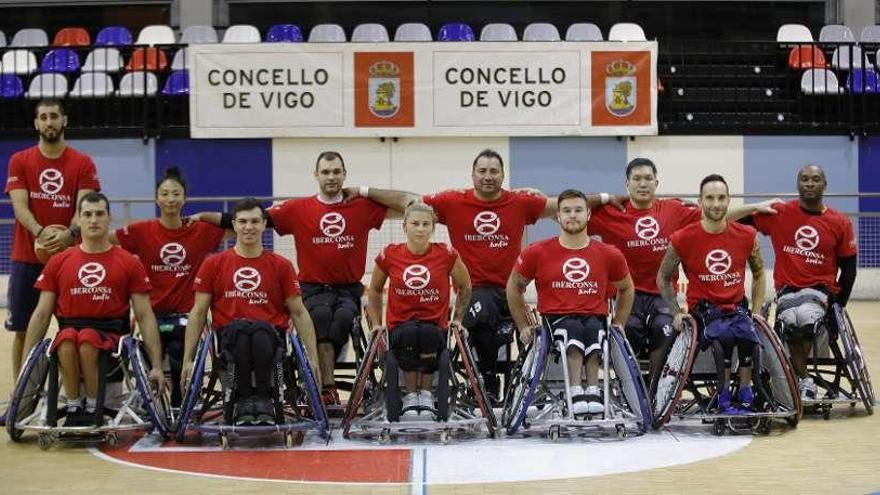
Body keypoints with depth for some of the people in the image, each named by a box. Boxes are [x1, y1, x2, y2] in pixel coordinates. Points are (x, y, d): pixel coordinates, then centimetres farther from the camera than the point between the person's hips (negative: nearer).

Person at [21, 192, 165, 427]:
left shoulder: (129, 264, 6)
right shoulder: (59, 262, 10)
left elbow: (145, 316, 5)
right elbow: (41, 314, 12)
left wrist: (156, 366, -2)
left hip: (110, 335, -1)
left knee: (87, 338, -36)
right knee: (67, 338, -35)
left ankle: (93, 408, -15)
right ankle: (73, 408, -16)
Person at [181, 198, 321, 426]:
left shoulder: (281, 266, 11)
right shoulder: (214, 264, 10)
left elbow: (299, 313, 12)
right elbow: (198, 313, 11)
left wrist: (313, 358, 5)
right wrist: (188, 360, 5)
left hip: (270, 337, 0)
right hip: (230, 337, 0)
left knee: (260, 329, -37)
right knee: (239, 327, -36)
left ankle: (263, 399, -22)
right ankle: (242, 400, -22)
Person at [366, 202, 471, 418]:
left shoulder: (446, 255, -3)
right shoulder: (389, 255, -1)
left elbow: (465, 287, 14)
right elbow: (375, 290, 17)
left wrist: (458, 319, 12)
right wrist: (377, 323, 12)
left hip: (435, 325, 0)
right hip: (399, 325, 0)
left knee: (428, 334, -36)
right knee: (409, 334, -36)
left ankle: (426, 392, -12)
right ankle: (410, 395, -16)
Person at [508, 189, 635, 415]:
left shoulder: (609, 254, 8)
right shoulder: (538, 252, 4)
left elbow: (626, 289, 25)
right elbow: (514, 286, 16)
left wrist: (618, 325, 16)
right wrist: (523, 326, 13)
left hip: (594, 318, 1)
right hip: (556, 318, -1)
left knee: (593, 329, -35)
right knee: (574, 328, -35)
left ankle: (593, 391, -39)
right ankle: (576, 393, -44)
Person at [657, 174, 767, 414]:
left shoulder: (747, 236, 2)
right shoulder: (683, 239, -4)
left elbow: (759, 274, 18)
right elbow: (663, 278, 9)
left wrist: (756, 311, 8)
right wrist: (677, 312, -2)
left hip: (737, 306, 2)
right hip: (704, 308, -2)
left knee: (747, 333, -32)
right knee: (724, 334, -34)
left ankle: (745, 394, -18)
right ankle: (724, 398, -22)